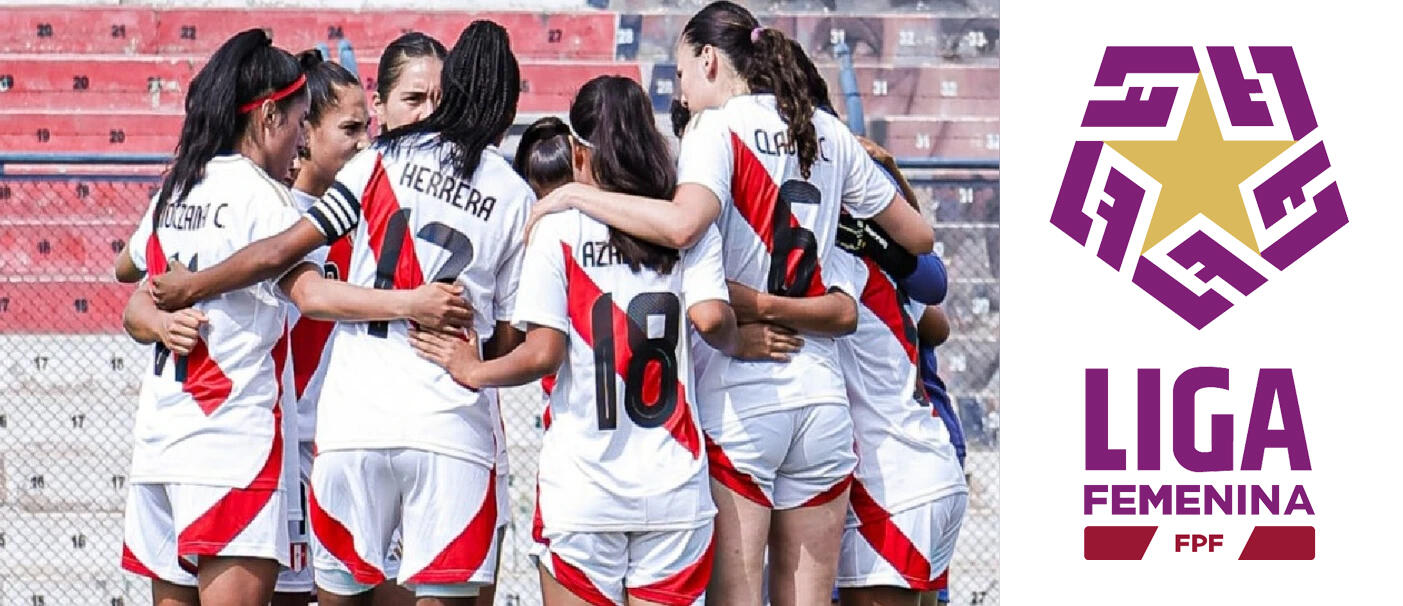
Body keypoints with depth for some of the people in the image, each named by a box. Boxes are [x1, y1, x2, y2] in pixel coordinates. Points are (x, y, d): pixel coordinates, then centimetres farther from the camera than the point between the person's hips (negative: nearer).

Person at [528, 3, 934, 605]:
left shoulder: (717, 129, -4)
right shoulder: (829, 134, 13)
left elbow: (682, 224, -25)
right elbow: (918, 236, 21)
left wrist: (573, 194, -14)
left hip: (738, 400, -5)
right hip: (821, 396, 5)